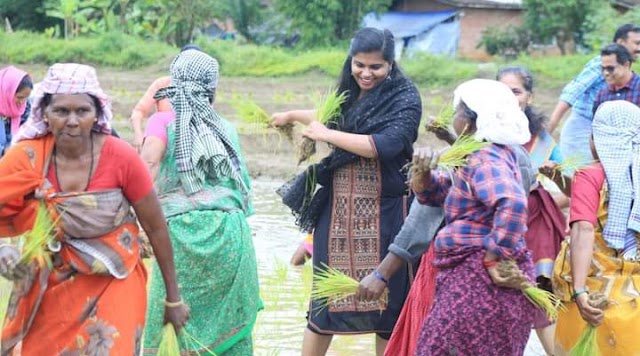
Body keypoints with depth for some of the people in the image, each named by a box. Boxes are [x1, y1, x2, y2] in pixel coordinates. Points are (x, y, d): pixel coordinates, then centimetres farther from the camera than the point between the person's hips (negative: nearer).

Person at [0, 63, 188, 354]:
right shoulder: (27, 157, -13)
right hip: (50, 287, 2)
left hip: (113, 285, -2)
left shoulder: (120, 157, -16)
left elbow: (156, 227, -5)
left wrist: (173, 298, 2)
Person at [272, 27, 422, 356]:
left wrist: (326, 134, -17)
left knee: (384, 300, 2)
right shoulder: (351, 93, 7)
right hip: (338, 209, 5)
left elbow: (386, 145, -24)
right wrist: (293, 116, 38)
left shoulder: (405, 98, -10)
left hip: (383, 213, -5)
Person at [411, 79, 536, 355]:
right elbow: (433, 193, 24)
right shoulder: (481, 156, 18)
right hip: (472, 279, 10)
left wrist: (493, 259, -26)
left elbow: (512, 203, -33)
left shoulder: (485, 160, -15)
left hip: (482, 283, -10)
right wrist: (423, 173, 1)